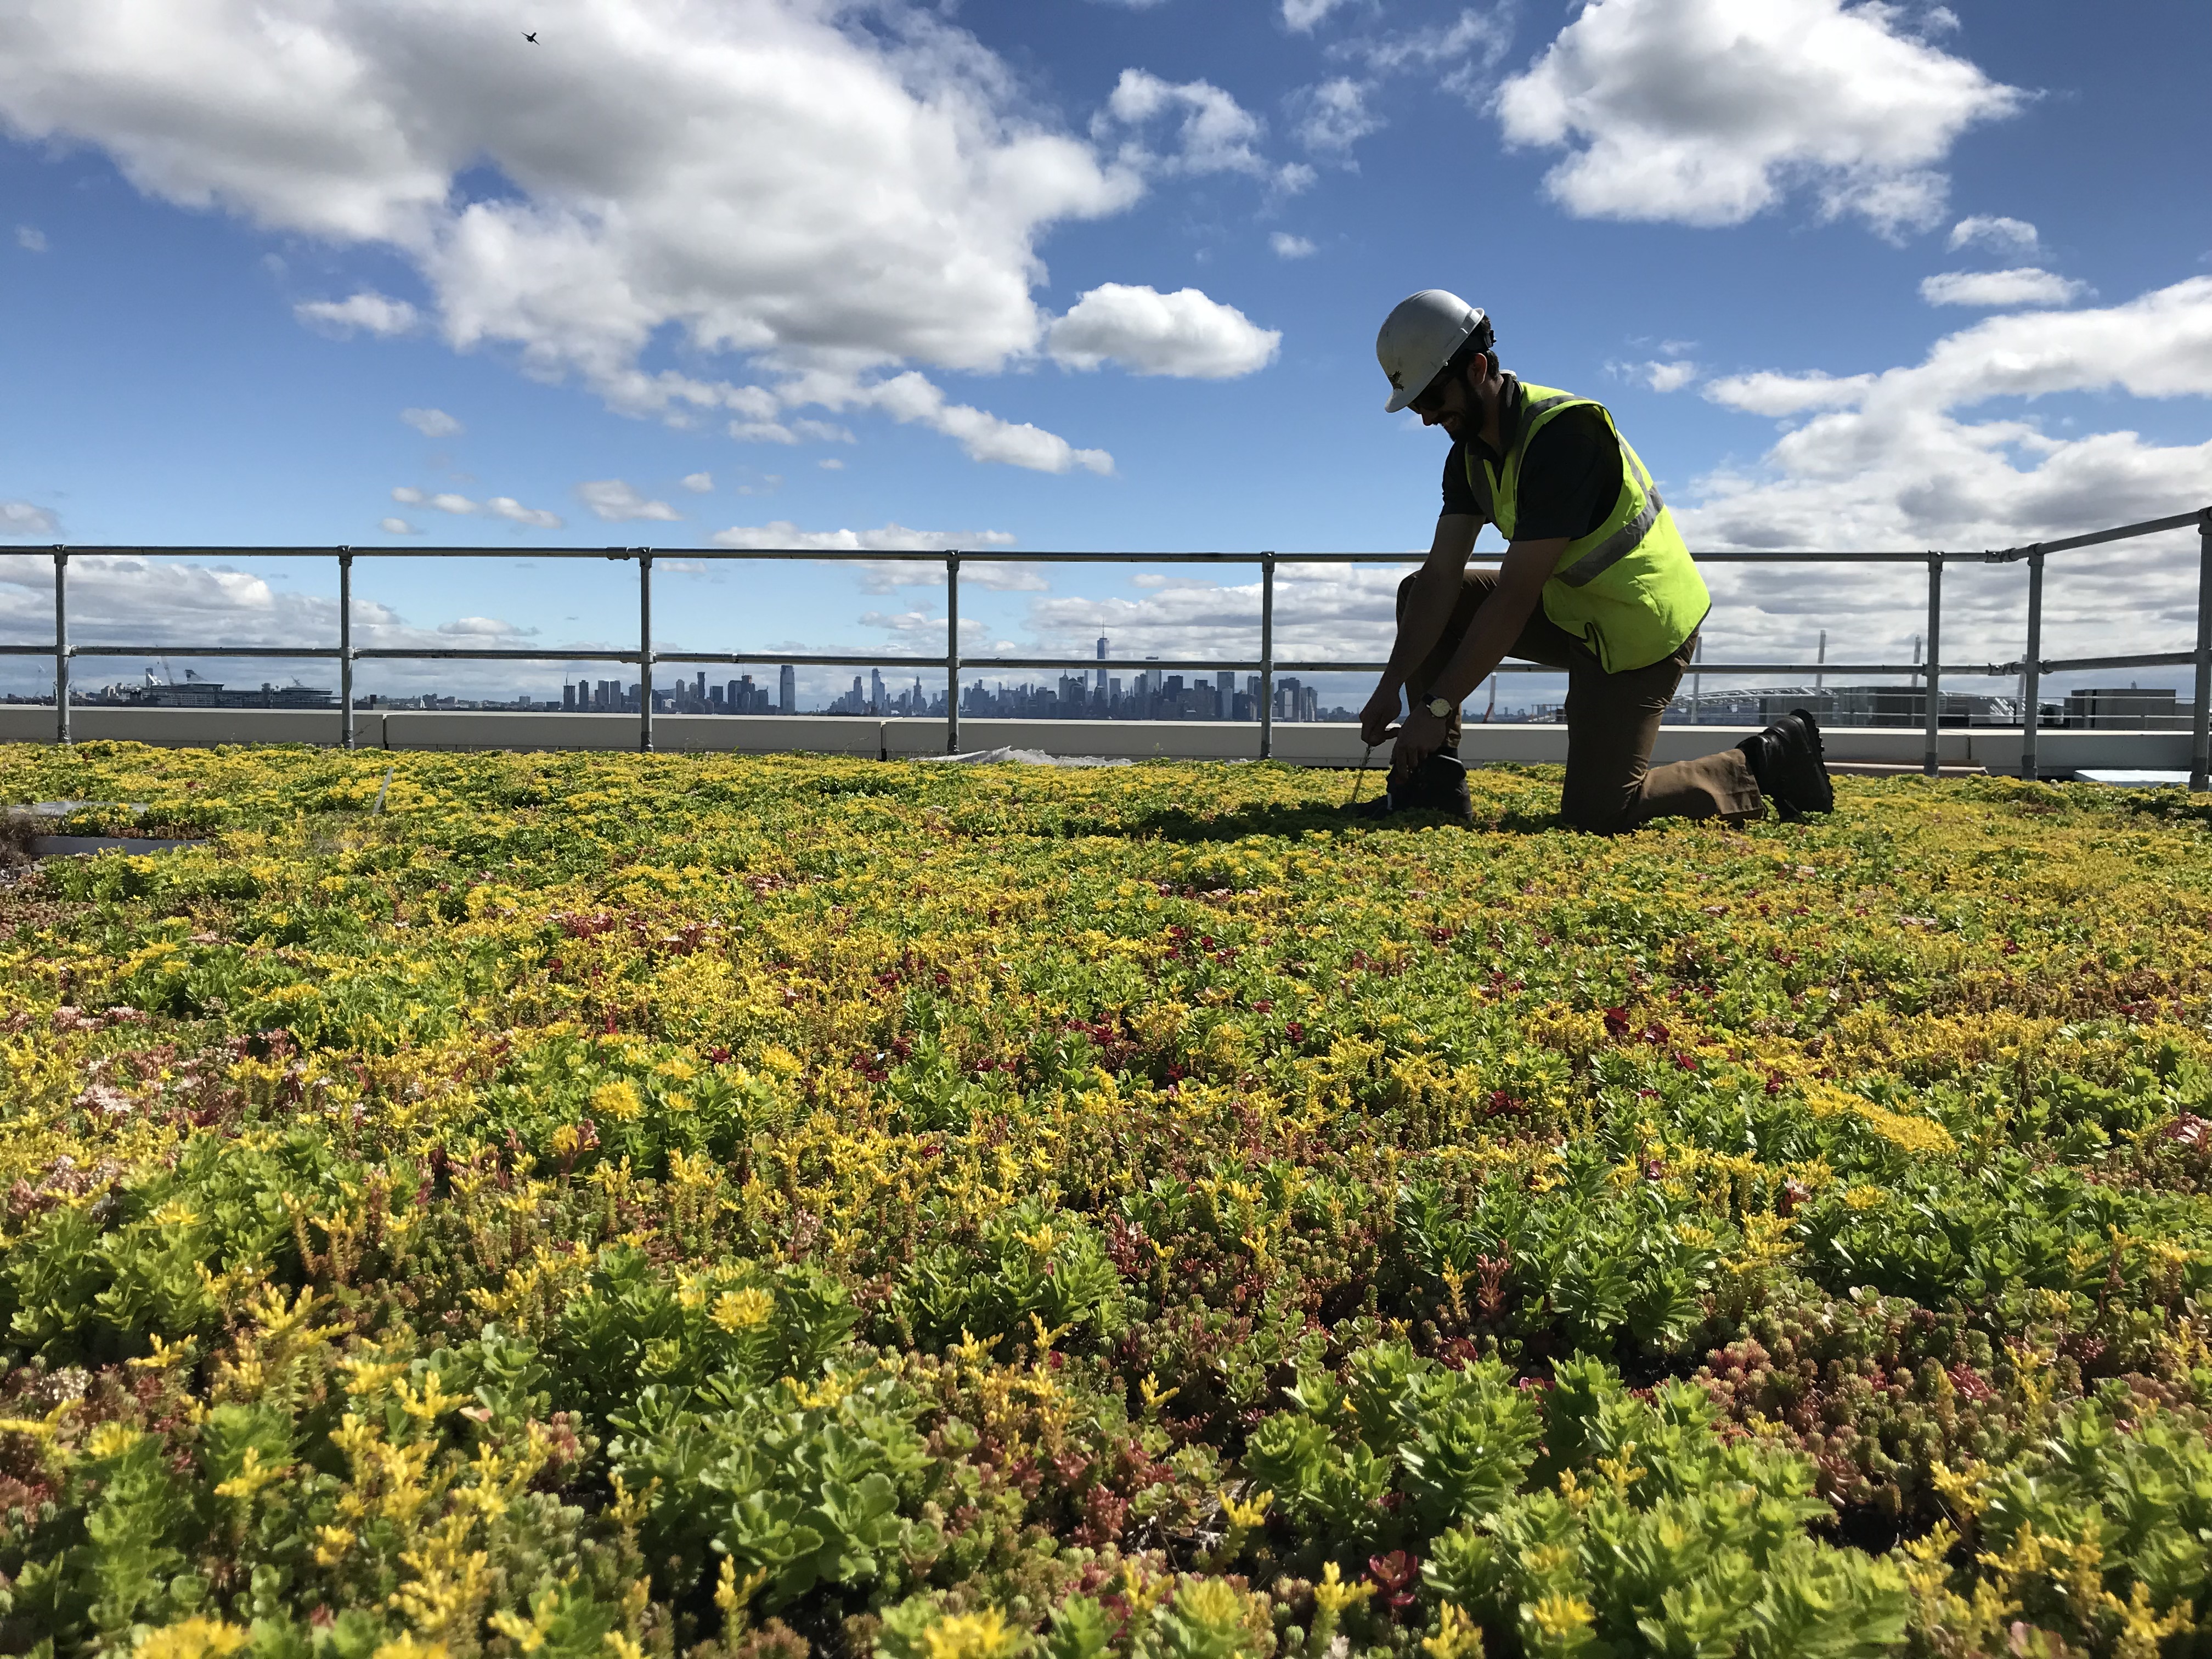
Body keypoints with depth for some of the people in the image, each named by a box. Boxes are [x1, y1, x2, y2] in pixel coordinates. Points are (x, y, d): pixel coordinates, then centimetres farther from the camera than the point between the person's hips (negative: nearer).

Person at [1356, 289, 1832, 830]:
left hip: (1640, 628, -9)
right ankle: (1433, 782, 2)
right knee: (1420, 595, 1)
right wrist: (1392, 684, -15)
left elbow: (1515, 597, -30)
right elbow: (1442, 577, -4)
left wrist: (1436, 706, -28)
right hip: (1572, 608, 9)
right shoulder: (1471, 450, 1)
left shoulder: (1562, 432, -27)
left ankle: (1768, 765, 7)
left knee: (1596, 813, -11)